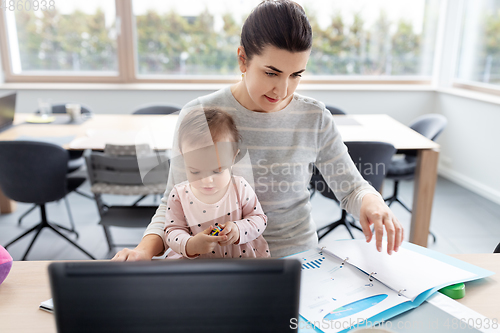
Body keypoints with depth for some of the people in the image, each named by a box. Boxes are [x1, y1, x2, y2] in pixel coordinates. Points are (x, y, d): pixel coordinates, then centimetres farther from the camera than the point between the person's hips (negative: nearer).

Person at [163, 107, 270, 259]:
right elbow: (173, 231, -4)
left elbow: (259, 219, -1)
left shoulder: (240, 187, -7)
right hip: (195, 261, 1)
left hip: (244, 256, 0)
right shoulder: (179, 195, -7)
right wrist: (190, 245, -26)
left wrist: (238, 230, -21)